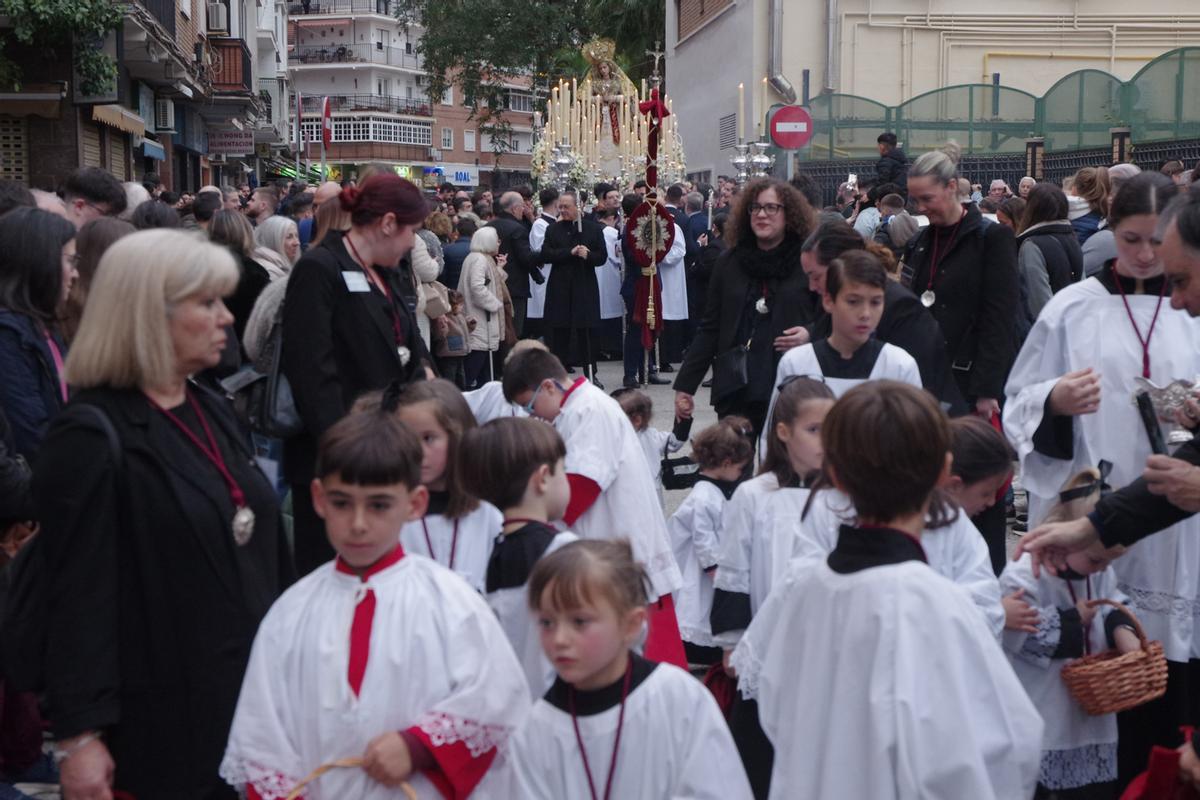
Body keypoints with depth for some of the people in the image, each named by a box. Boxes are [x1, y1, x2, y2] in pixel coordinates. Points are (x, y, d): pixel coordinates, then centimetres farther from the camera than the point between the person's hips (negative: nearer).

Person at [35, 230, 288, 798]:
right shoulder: (92, 437, -14)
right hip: (160, 716, -7)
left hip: (252, 686, 8)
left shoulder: (211, 411, 11)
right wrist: (80, 735, -19)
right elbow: (79, 596, -18)